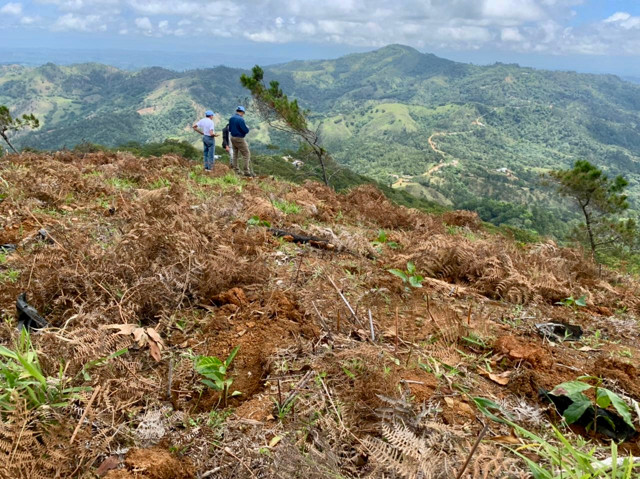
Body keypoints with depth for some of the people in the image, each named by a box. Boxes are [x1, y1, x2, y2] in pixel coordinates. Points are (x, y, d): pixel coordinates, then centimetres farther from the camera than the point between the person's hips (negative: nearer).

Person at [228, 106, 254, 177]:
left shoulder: (231, 118, 5)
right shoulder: (241, 119, -19)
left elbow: (229, 129, 14)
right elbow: (246, 130, -20)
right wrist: (247, 128, 1)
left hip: (233, 138, 8)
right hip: (239, 139, -8)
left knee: (235, 154, 18)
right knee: (247, 155, -2)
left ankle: (236, 170, 23)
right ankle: (247, 172, -5)